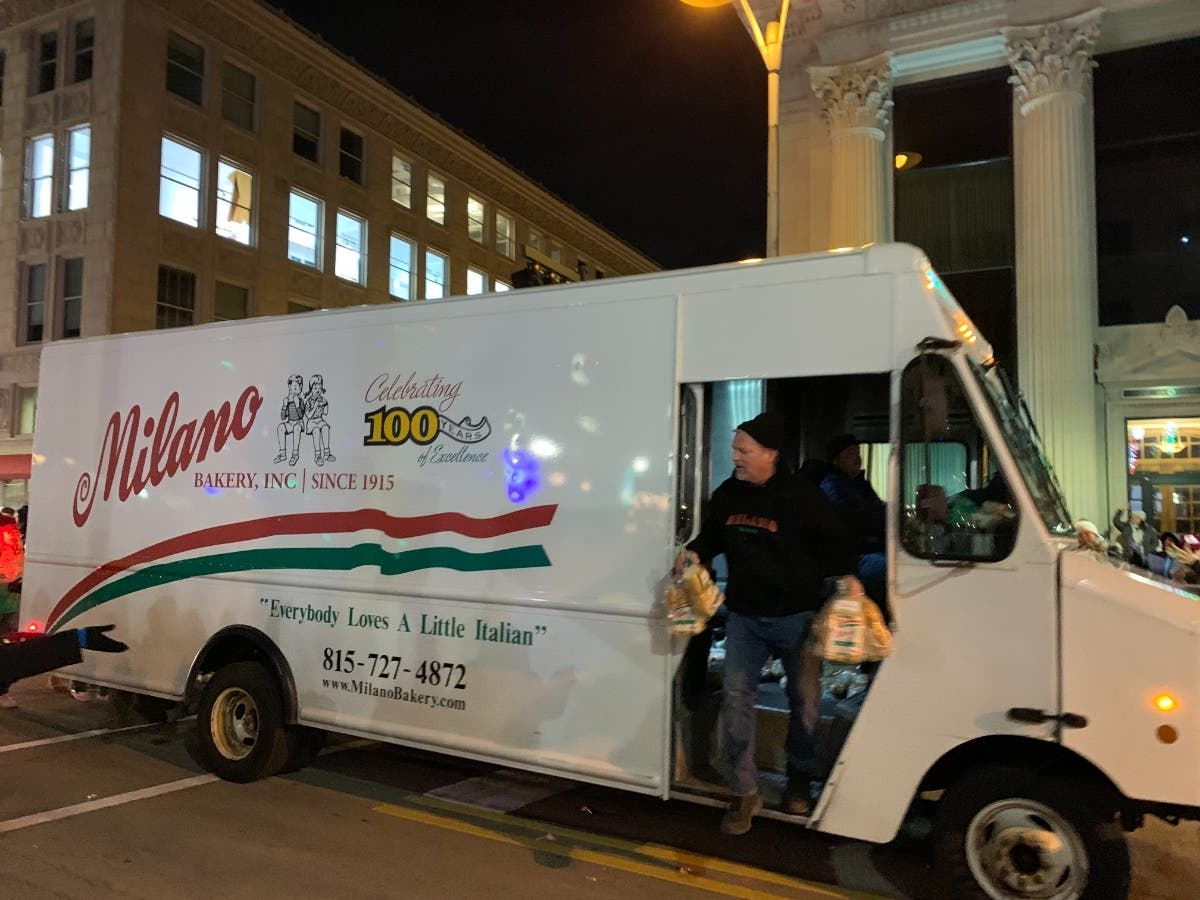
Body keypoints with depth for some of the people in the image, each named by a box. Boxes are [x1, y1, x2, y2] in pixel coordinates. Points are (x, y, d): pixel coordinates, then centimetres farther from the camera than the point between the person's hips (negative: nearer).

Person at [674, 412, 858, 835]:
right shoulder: (727, 494, 3)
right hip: (744, 615, 4)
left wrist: (846, 576, -20)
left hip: (796, 615, -3)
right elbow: (713, 534, 18)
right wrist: (695, 552, -1)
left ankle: (799, 778, 36)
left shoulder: (802, 495, -12)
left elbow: (834, 543, -5)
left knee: (802, 698, 13)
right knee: (736, 695, -2)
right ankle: (744, 793, 9)